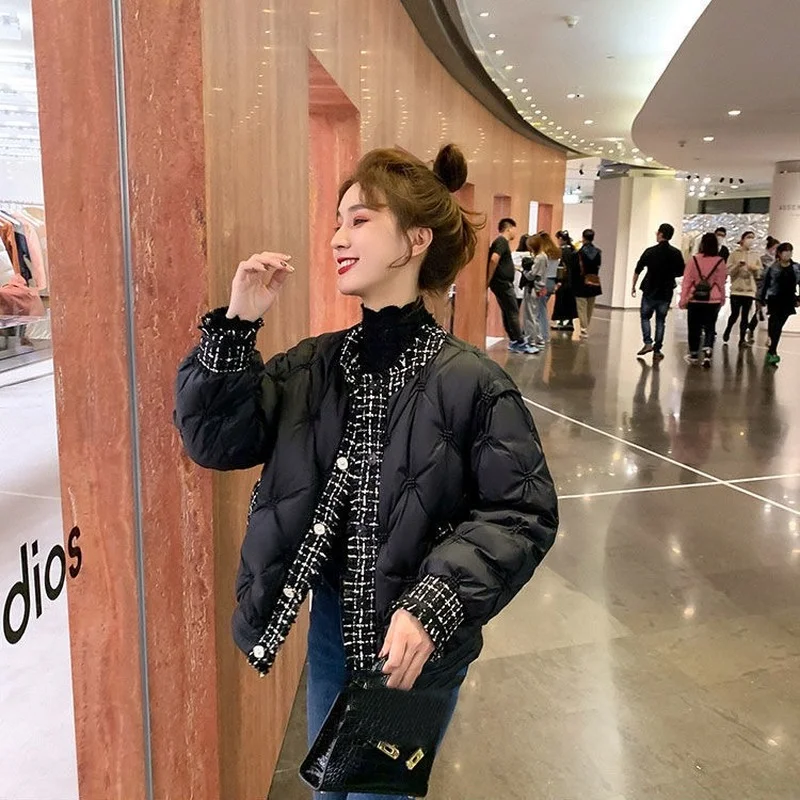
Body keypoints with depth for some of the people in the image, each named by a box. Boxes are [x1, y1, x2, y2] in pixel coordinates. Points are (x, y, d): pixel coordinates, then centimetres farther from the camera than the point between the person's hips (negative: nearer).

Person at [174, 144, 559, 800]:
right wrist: (236, 325, -15)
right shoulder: (314, 366, -3)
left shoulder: (470, 381, -18)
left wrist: (434, 605, -27)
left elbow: (522, 514, -18)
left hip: (418, 645, -5)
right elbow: (214, 438, -5)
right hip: (330, 624, 5)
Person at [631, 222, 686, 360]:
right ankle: (657, 350, 7)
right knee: (661, 321, 10)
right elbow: (681, 272, 5)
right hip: (666, 293, 2)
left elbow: (638, 270, -5)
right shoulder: (676, 253, -3)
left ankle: (648, 343, -3)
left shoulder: (650, 252, -9)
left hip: (649, 291, -2)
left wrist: (633, 286, 5)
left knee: (645, 317, 14)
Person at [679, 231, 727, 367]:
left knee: (694, 327, 11)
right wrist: (722, 299, 13)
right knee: (710, 328, 6)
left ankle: (694, 355, 20)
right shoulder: (720, 261, -2)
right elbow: (721, 282, 3)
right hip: (713, 300, 1)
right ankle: (707, 354, -11)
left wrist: (683, 298, 0)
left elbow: (687, 281, -5)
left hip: (695, 300, 0)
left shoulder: (694, 260, -6)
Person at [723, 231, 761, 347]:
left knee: (745, 315, 3)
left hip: (749, 289, 3)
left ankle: (742, 339, 6)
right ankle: (727, 331, 26)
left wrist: (756, 269, -12)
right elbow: (729, 271, -6)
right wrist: (738, 266, -23)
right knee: (735, 314, -1)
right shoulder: (735, 254, 0)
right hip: (736, 289, -3)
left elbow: (758, 275, 9)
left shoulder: (755, 256, 9)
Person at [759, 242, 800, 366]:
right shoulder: (772, 268, -7)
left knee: (778, 327, 8)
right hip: (775, 300, -3)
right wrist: (762, 300, -2)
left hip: (788, 302, 3)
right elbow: (765, 284, -2)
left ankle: (771, 351, 17)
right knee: (775, 326, -8)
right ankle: (773, 352, -7)